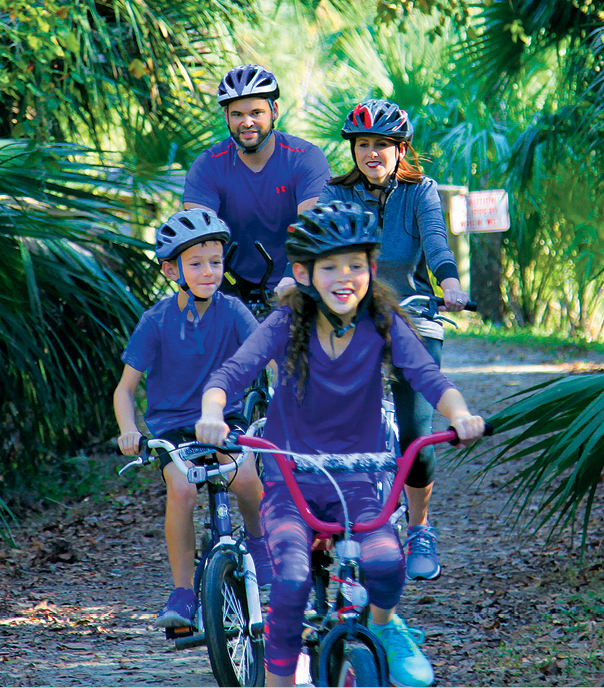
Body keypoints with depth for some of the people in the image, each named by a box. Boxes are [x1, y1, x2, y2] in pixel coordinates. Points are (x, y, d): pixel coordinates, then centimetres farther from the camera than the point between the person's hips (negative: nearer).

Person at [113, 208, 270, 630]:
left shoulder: (232, 312, -6)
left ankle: (258, 539, 3)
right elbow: (125, 389, -6)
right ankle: (183, 593, -14)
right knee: (181, 489, -29)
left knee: (245, 474, -30)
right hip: (171, 425, 0)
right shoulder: (157, 321, -9)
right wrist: (128, 431, -24)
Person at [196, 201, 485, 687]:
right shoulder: (287, 326, -8)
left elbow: (428, 376, -18)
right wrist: (211, 415, -43)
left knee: (385, 562, -28)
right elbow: (232, 372, -20)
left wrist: (460, 414, -40)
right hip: (289, 481, -1)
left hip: (357, 482, 1)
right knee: (292, 580, -27)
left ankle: (384, 624, 7)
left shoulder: (383, 325, -5)